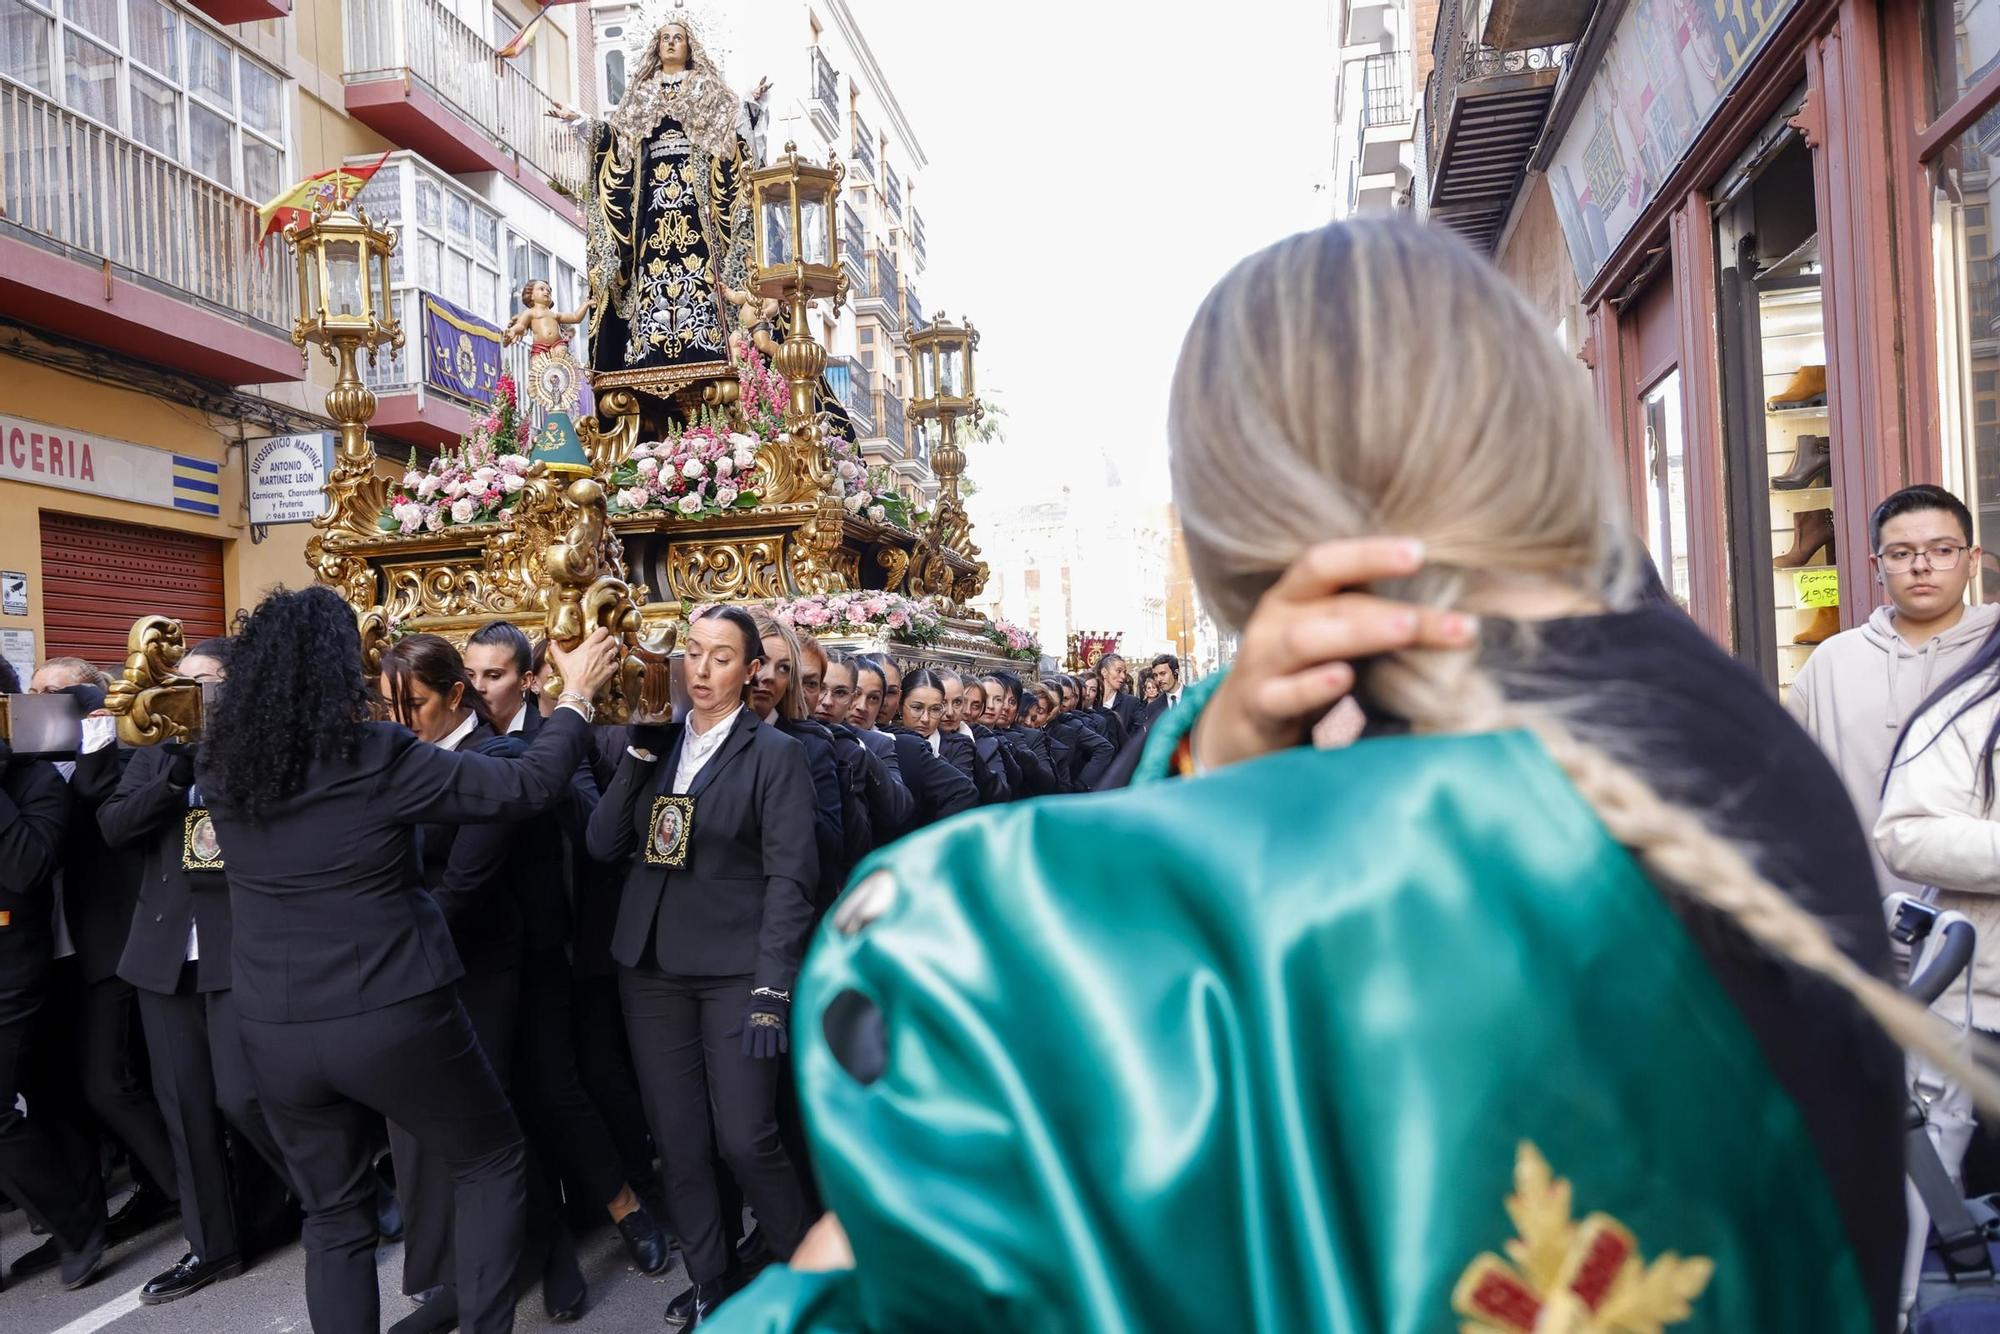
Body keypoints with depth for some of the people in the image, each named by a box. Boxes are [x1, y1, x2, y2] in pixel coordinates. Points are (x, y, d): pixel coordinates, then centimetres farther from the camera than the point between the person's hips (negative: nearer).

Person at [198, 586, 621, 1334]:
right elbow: (525, 788, -13)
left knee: (334, 1215, 19)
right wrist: (577, 696, -1)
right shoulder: (380, 757, -16)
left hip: (276, 1028, 5)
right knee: (492, 1162, 18)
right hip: (393, 1015, -5)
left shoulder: (221, 765, -2)